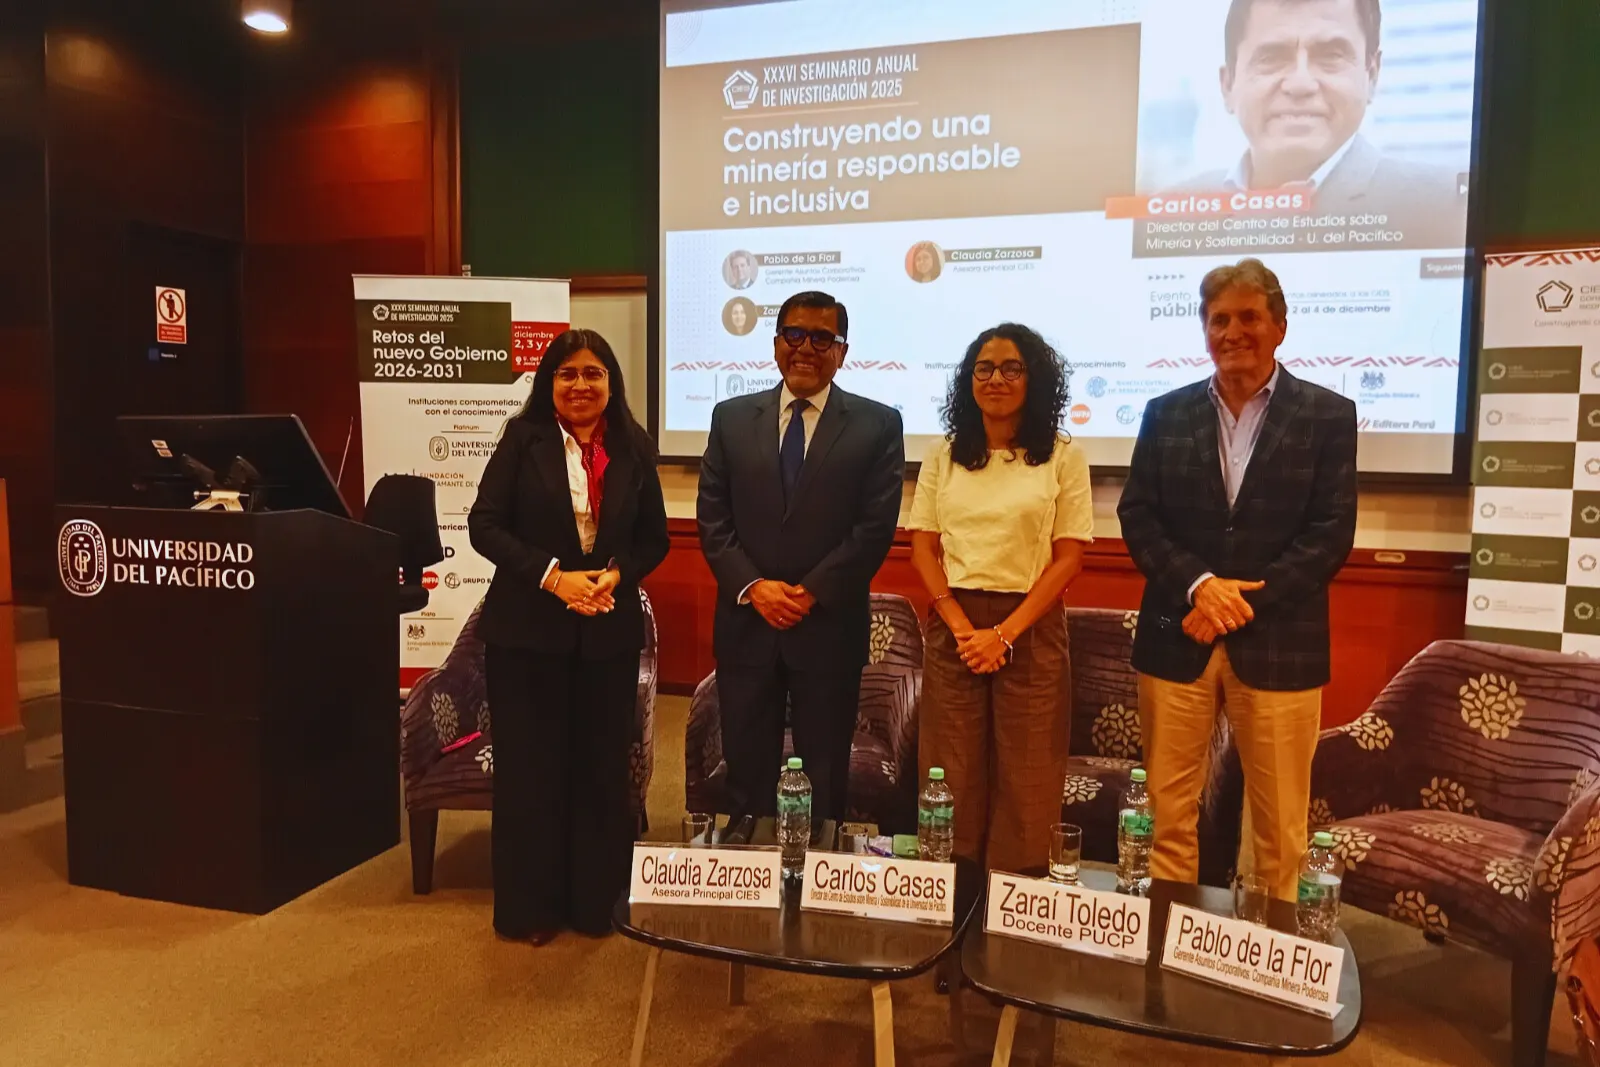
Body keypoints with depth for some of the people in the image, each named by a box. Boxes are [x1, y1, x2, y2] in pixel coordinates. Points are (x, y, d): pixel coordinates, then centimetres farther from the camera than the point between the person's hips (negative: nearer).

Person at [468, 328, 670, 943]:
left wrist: (616, 574, -12)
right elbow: (485, 524, -7)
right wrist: (552, 575, -18)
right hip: (527, 629, -2)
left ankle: (596, 901, 25)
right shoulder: (523, 438, -2)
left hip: (610, 631, 2)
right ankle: (528, 907, 22)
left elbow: (654, 538, 7)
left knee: (601, 767, 8)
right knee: (529, 767, 6)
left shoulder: (634, 449, 4)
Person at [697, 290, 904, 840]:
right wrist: (753, 586, -9)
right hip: (746, 624, 2)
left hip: (829, 627, -2)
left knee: (825, 775, 9)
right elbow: (712, 518, 4)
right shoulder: (732, 418, 8)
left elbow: (876, 526, -6)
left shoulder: (877, 424, 1)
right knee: (747, 770, 11)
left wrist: (809, 593, -12)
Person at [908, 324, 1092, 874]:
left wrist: (1006, 633, -12)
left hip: (1031, 630, -1)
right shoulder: (943, 456, 8)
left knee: (1025, 778, 3)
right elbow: (923, 546, 5)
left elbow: (1069, 557, -3)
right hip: (953, 626, 2)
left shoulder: (1063, 457, 1)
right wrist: (961, 626, -8)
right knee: (953, 773, 5)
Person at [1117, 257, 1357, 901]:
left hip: (1279, 644, -2)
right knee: (1168, 809, 10)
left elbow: (1331, 534, -5)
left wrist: (1241, 601, -14)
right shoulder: (1166, 414, 8)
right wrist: (1199, 584, -14)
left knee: (1279, 823, 8)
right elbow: (1136, 516, 2)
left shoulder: (1328, 415, 2)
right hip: (1176, 638, 2)